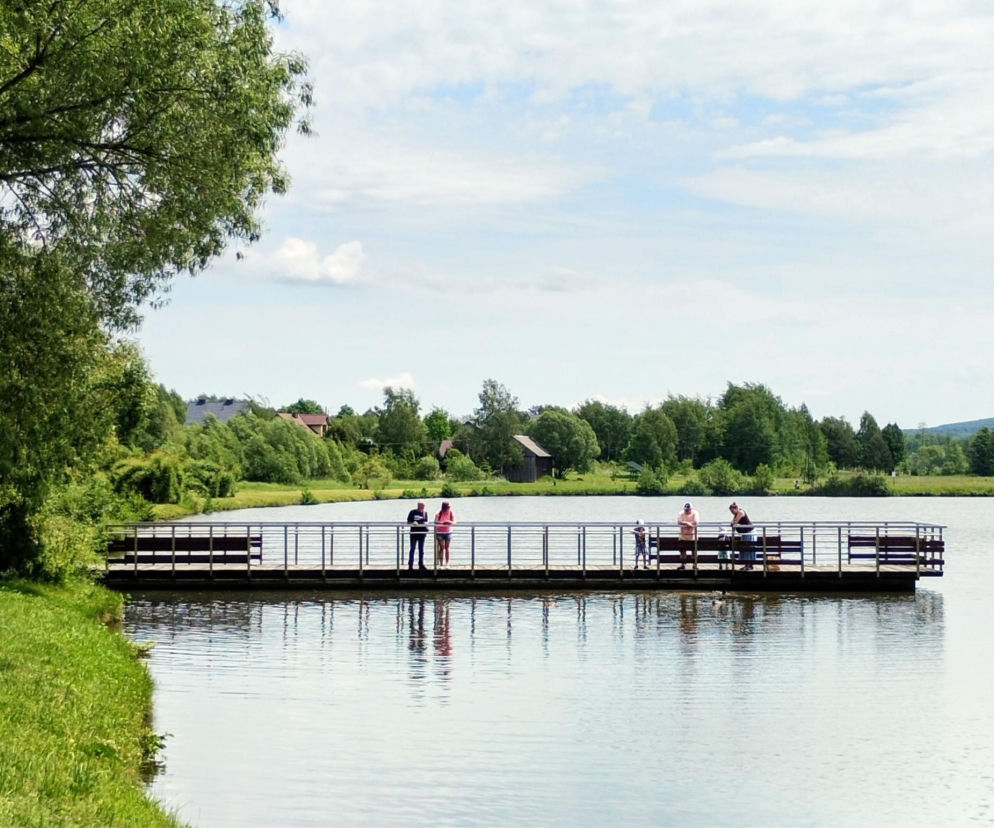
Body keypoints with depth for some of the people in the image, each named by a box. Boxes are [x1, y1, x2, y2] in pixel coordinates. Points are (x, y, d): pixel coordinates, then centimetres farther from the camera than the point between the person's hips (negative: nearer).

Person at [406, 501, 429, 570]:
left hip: (422, 533, 3)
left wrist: (426, 523, -9)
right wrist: (413, 523, -18)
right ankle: (410, 565, 3)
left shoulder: (425, 513, 8)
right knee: (412, 549, -1)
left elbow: (426, 522, 13)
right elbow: (408, 521, 1)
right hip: (414, 533, -3)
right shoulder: (413, 512, -2)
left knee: (421, 549, 7)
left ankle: (421, 564, 13)